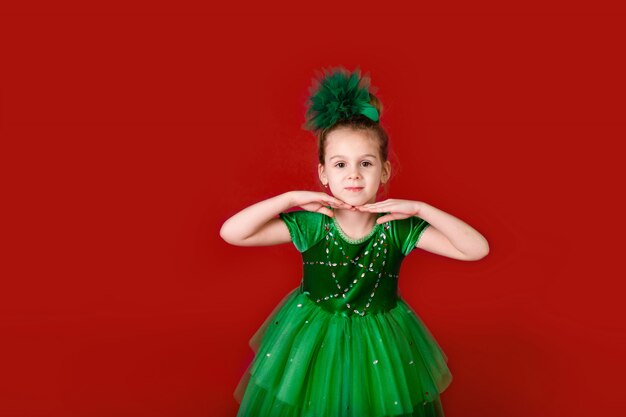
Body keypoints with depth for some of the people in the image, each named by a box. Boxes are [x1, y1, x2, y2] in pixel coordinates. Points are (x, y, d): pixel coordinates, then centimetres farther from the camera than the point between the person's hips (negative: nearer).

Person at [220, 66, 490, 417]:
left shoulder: (399, 227, -15)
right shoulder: (310, 224, -16)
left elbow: (478, 249, -19)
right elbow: (231, 232, -21)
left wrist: (421, 209, -26)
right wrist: (291, 199, -26)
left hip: (379, 341, 1)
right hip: (312, 336, 0)